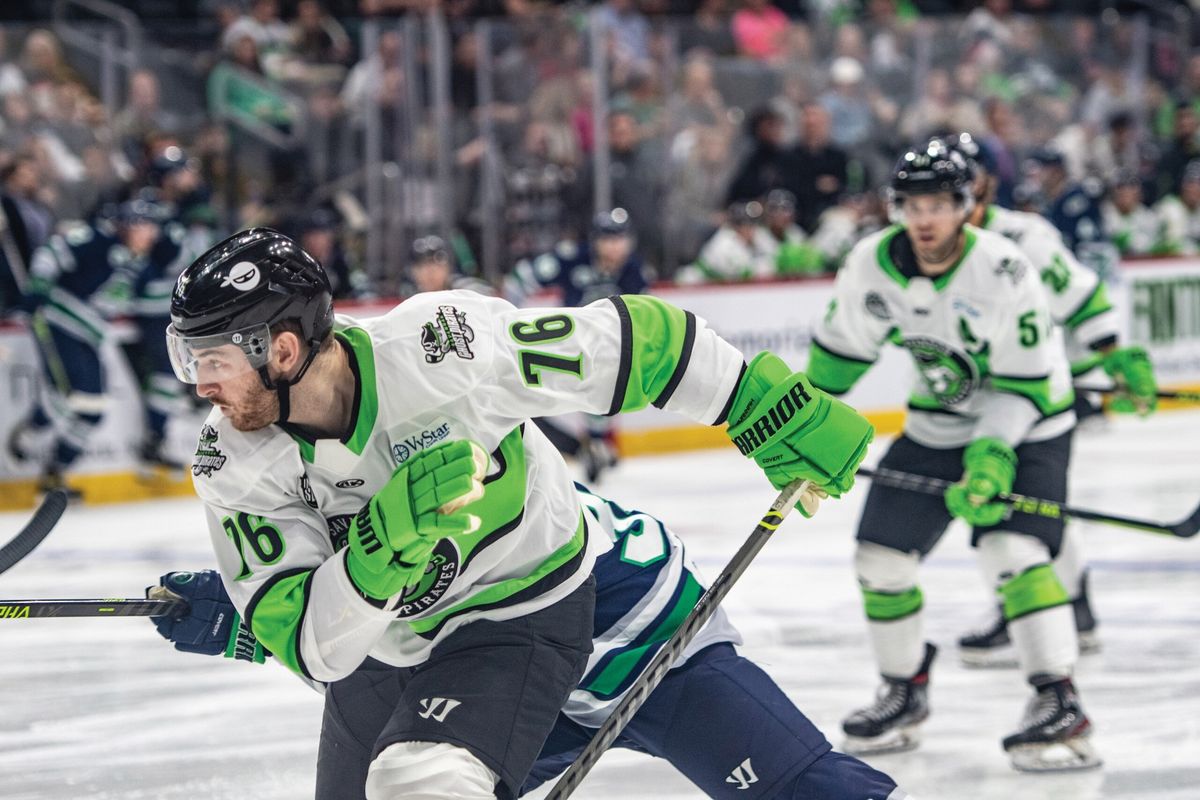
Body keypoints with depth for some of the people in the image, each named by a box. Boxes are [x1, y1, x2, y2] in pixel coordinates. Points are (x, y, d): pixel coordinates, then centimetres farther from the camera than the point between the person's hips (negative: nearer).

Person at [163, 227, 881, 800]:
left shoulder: (445, 347, -30)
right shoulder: (234, 462, -19)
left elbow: (634, 340, -20)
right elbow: (312, 648, -25)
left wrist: (780, 414, -16)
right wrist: (392, 534, -41)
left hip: (519, 610, -5)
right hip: (379, 643, 6)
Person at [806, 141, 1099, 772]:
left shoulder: (1003, 272, -26)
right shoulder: (872, 264, -11)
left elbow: (1023, 384, -23)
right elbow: (842, 348, 5)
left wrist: (993, 456, -32)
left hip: (1025, 424, -6)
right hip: (936, 428, 6)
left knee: (1012, 550, -26)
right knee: (880, 558, 3)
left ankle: (1060, 703, -26)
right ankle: (905, 694, 23)